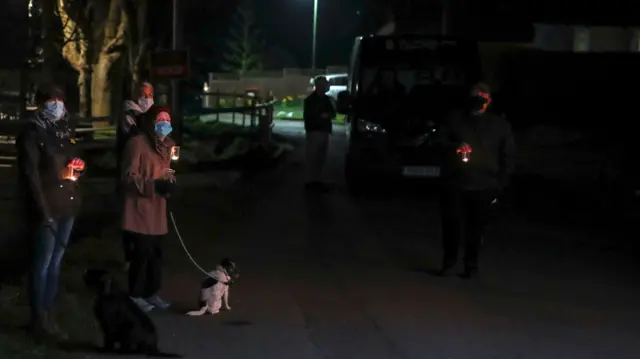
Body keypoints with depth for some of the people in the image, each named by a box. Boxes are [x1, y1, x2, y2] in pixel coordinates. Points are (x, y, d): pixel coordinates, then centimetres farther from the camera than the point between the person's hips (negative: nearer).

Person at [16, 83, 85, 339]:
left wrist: (76, 167, 3)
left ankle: (49, 316, 18)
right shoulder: (32, 133, -8)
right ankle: (38, 319, 4)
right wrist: (44, 211, -19)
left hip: (66, 206, 8)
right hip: (46, 209, -7)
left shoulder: (62, 131, 15)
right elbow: (30, 175, -14)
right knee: (42, 263, -3)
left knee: (55, 262, 11)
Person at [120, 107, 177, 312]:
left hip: (157, 209, 8)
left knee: (156, 251, 9)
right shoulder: (137, 143, -12)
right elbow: (129, 177, -15)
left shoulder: (165, 145, 14)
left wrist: (169, 182, 2)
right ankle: (135, 295, 5)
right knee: (143, 251, -7)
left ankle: (151, 293, 20)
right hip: (139, 208, -8)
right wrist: (155, 185, -24)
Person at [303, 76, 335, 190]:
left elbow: (333, 113, 20)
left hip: (324, 131, 7)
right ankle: (311, 181, -5)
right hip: (314, 131, -7)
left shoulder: (327, 99, 15)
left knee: (321, 158, 8)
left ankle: (317, 180, 15)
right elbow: (307, 116, -13)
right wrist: (321, 116, -19)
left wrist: (329, 115, -3)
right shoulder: (310, 100, -7)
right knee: (312, 157, -8)